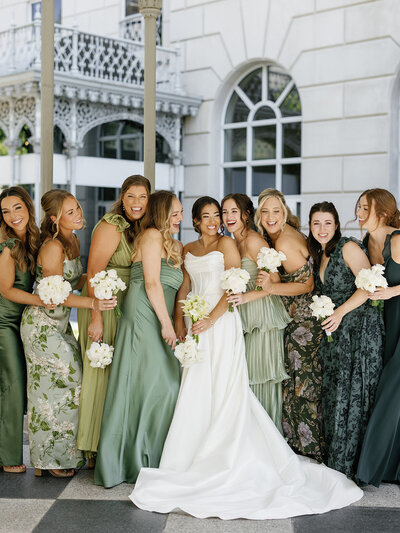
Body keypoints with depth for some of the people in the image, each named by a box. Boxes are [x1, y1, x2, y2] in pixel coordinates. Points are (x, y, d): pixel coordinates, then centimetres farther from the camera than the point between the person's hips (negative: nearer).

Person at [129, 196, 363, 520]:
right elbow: (184, 288, 16)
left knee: (223, 387, -6)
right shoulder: (188, 250, 16)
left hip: (221, 322, -5)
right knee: (196, 391, 4)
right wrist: (179, 323, 4)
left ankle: (226, 458, 1)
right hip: (196, 324, 5)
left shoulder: (226, 244, -1)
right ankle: (199, 456, 13)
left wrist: (210, 320, -17)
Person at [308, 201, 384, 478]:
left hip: (360, 328, -8)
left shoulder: (348, 247, -9)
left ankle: (348, 463, 7)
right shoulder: (319, 256, 15)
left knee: (354, 393, -3)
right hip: (335, 331, 8)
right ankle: (335, 459, 17)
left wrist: (339, 313, -17)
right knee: (333, 393, 8)